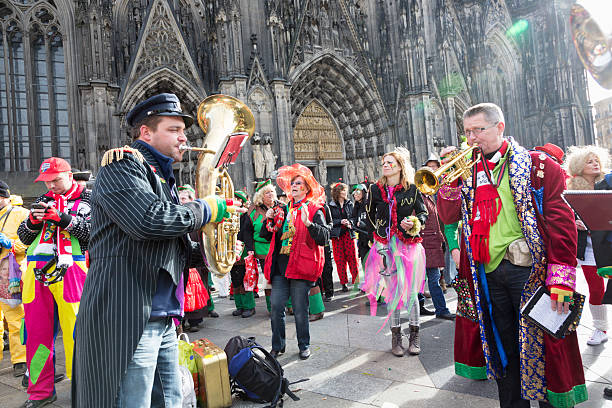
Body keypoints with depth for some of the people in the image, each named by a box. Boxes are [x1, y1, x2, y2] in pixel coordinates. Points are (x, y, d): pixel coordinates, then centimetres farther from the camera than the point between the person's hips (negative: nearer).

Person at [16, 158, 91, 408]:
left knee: (75, 331, -6)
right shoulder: (44, 200, 21)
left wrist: (60, 218, -14)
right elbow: (23, 237, 20)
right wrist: (34, 221, 0)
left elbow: (92, 231, -7)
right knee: (37, 331, 8)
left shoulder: (87, 199, 7)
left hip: (69, 270, -5)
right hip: (37, 271, 5)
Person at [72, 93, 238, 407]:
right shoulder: (122, 165, -8)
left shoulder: (164, 179, 20)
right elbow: (150, 221, -27)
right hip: (126, 319, -9)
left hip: (163, 320, 9)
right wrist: (206, 209, -12)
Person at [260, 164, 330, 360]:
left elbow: (324, 237, -13)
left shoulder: (314, 210, 0)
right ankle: (278, 346, 22)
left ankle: (304, 346, 22)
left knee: (300, 310, 3)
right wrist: (269, 220, 4)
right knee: (276, 307, 5)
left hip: (300, 266, -5)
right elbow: (266, 235, 22)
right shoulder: (283, 210, 16)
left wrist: (308, 223, -27)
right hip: (281, 267, 5)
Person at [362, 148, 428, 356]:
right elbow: (370, 214, 18)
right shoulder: (376, 189, 6)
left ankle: (414, 335, 17)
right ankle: (396, 335, 14)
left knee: (411, 289, 2)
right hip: (386, 245, 2)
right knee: (391, 289, 4)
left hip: (409, 244, -1)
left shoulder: (412, 188, 0)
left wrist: (414, 223, -13)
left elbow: (423, 213, 5)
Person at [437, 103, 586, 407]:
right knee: (501, 348, 16)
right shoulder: (470, 170, 10)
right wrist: (451, 180, -6)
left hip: (529, 271, -4)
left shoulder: (536, 165, -3)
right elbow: (448, 217, 7)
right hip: (486, 273, 4)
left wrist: (561, 276, -15)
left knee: (539, 347, 4)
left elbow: (561, 220, -8)